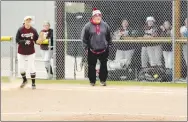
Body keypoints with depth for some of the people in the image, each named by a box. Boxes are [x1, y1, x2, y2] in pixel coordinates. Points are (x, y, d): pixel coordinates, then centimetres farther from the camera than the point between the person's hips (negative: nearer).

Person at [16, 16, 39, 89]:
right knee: (21, 67, 3)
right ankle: (24, 80, 30)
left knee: (32, 67, -4)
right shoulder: (20, 30, -8)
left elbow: (37, 39, 0)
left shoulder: (33, 30, -5)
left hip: (31, 52, 0)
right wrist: (24, 41, -25)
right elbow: (17, 40, -9)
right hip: (21, 52, 0)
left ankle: (33, 83, 8)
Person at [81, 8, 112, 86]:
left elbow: (109, 37, 12)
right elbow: (84, 38, -2)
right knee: (91, 66, 4)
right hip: (92, 50, -2)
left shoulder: (105, 25, 4)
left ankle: (103, 80, 17)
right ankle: (92, 81, 16)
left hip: (103, 50, 2)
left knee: (104, 65, 4)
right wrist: (86, 47, -5)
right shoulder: (88, 26, -4)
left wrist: (108, 46, 10)